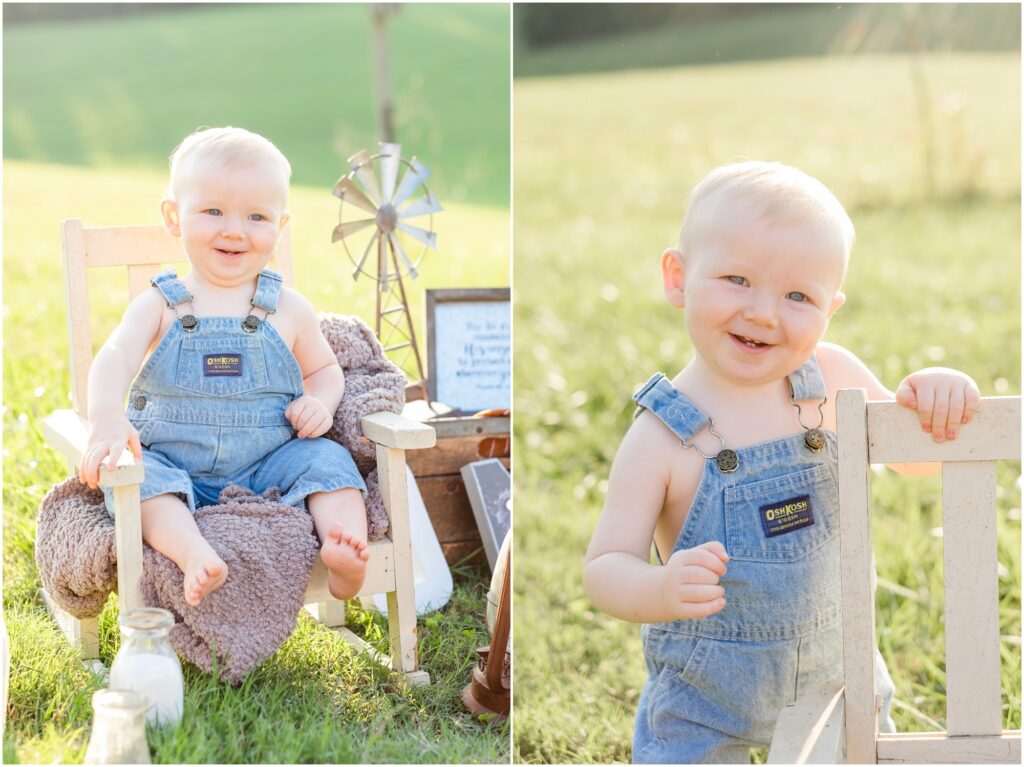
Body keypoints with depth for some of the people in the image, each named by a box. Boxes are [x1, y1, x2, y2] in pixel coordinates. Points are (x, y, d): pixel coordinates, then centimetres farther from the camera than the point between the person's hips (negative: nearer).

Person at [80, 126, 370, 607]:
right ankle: (195, 555, -53)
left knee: (326, 460, -21)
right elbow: (116, 357, -17)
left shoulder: (288, 310, 7)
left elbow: (324, 368, 22)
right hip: (173, 463, -2)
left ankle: (344, 549, -41)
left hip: (268, 464, 2)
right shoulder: (160, 306, 0)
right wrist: (106, 418, -40)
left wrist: (319, 405, -4)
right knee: (141, 477, -31)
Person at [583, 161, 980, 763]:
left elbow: (917, 456, 3)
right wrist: (663, 590, -42)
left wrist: (937, 399, -19)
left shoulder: (832, 380, -11)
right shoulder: (661, 438, -23)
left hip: (836, 664, 4)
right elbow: (605, 568, -20)